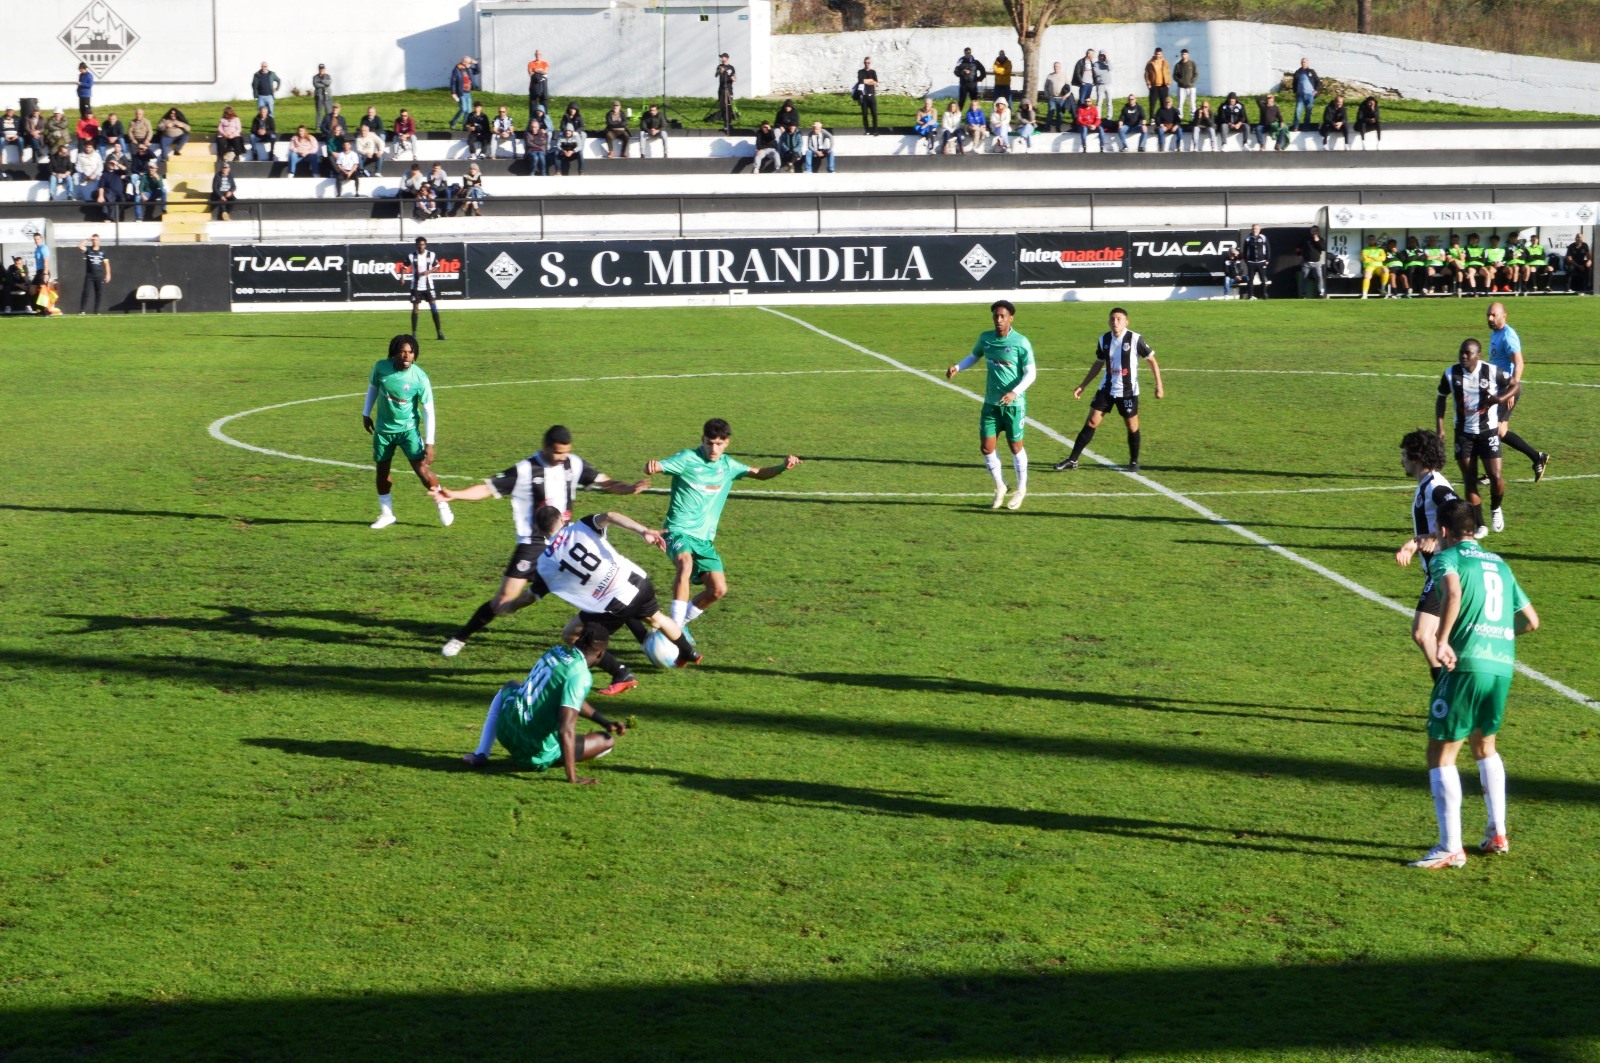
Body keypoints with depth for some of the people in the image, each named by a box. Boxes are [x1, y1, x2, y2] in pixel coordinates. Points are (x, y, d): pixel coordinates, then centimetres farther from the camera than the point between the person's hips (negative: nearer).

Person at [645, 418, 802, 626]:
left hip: (704, 538, 6)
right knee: (685, 564, -37)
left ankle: (682, 620, 21)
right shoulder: (688, 459, -9)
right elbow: (656, 468, -21)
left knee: (718, 590, -3)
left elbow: (758, 473, 22)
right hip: (680, 531, -6)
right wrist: (650, 467, -46)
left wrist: (782, 467, 3)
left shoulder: (727, 465, 9)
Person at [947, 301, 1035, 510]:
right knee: (986, 447, 1)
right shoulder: (985, 338, 2)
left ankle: (1021, 489, 27)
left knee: (1015, 446, 7)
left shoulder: (1021, 342, -13)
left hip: (1014, 403, -4)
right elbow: (974, 356, 20)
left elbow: (1031, 373, -11)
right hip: (991, 402, 4)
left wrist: (1015, 392, -25)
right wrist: (957, 367, 1)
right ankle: (1000, 487, 23)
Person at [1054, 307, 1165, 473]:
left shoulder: (1135, 339, -12)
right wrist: (1082, 386, 15)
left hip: (1128, 391, -3)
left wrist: (1159, 385, -11)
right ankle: (1072, 460, 2)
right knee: (1092, 422, -1)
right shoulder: (1104, 340, 1)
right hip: (1106, 389, 3)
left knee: (1132, 426, 5)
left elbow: (1152, 360, -5)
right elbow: (1098, 364, 15)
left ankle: (1134, 461, 25)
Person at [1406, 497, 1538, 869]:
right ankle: (1497, 834, 26)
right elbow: (1531, 620, 23)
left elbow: (1453, 593, -22)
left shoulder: (1447, 557, 2)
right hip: (1503, 667, 7)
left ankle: (1451, 848, -7)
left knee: (1441, 754, 0)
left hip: (1467, 664, -7)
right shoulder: (1499, 564, 21)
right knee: (1485, 746, 27)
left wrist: (1443, 640, -21)